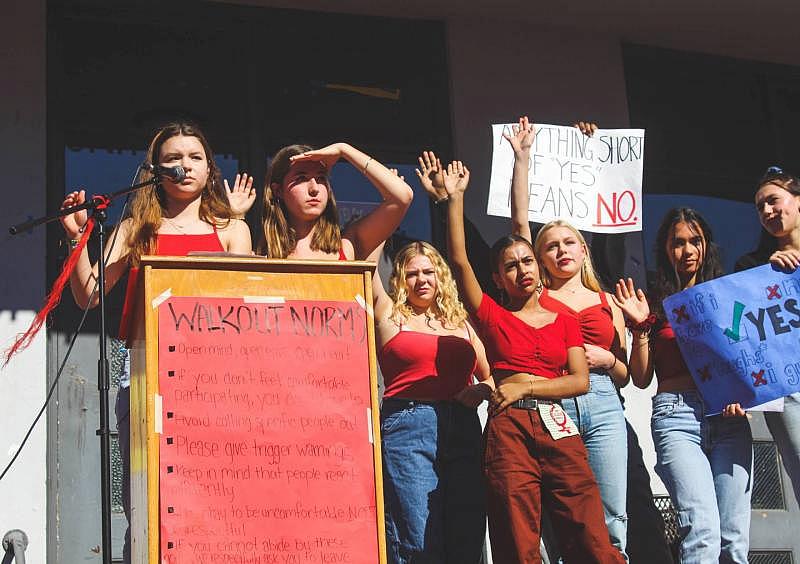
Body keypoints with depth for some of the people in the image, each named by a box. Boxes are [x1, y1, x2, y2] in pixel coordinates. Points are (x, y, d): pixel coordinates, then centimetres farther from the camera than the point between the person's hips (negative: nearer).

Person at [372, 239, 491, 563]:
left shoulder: (459, 322, 20)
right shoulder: (390, 316, 9)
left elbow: (490, 375, 22)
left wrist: (480, 390, 1)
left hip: (464, 429, 4)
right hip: (407, 427, -4)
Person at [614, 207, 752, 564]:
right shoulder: (656, 304, 13)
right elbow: (641, 379, 11)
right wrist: (640, 327, -2)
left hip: (728, 416, 2)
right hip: (677, 415, -2)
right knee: (703, 533, -19)